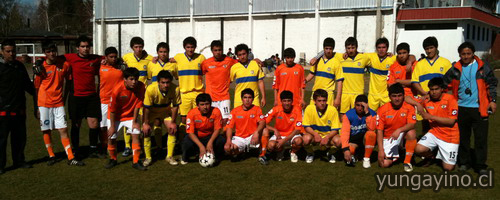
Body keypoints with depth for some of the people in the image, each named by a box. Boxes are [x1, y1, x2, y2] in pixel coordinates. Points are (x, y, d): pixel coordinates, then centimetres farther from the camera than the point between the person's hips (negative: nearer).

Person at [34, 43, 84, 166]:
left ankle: (71, 158, 0)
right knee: (46, 131, 6)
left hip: (58, 103, 1)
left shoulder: (64, 65, -1)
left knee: (63, 130, -2)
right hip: (44, 104, -1)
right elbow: (37, 87, 2)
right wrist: (37, 107, 3)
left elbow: (68, 81, 14)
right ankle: (51, 156, 22)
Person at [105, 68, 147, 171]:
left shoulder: (141, 86, -22)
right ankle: (113, 160, 29)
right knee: (111, 137, 3)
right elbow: (112, 110, -18)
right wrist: (112, 126, -12)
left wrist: (135, 121, -11)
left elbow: (137, 105, -13)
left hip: (131, 115, 2)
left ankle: (136, 162, -3)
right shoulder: (117, 90, -29)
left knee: (135, 134, -13)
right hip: (115, 116, -1)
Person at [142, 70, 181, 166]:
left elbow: (175, 106, -15)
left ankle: (169, 156, 7)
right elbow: (146, 108, -25)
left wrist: (173, 122, -12)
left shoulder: (175, 89, -30)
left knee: (173, 130, -9)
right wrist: (146, 123, -20)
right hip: (151, 112, -2)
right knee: (146, 132, -10)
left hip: (166, 111, 2)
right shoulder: (150, 89, -36)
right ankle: (148, 157, 7)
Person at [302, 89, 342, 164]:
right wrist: (315, 134, -29)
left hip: (328, 136, 0)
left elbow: (335, 130, -13)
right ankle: (310, 154, 3)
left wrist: (327, 137, -32)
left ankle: (330, 154, 5)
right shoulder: (309, 108, -14)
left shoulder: (333, 110, -15)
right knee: (306, 138, -34)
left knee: (338, 141, -32)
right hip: (314, 135, 0)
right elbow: (306, 127, -9)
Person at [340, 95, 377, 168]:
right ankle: (352, 156, 11)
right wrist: (346, 149, -34)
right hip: (353, 140, 0)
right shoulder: (348, 115, -12)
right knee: (349, 151, -31)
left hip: (366, 139, 0)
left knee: (371, 133, -33)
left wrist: (367, 113, -32)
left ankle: (366, 158, -14)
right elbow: (344, 132, -22)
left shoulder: (372, 114, -12)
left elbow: (372, 128, -31)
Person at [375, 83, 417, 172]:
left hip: (402, 135, 0)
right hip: (388, 138, 0)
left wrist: (399, 130, -42)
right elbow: (379, 131, -11)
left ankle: (407, 162, -15)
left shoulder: (409, 107, -10)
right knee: (384, 164, -16)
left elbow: (411, 125, -23)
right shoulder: (382, 110, -11)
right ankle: (395, 153, 22)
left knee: (411, 133, -35)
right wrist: (381, 150, -18)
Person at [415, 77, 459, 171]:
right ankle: (431, 155, 13)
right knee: (419, 150, -23)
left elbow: (451, 121, -18)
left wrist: (431, 117, -23)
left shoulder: (450, 99, -14)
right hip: (434, 133, 3)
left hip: (450, 136, -3)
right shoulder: (426, 99, -3)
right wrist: (418, 105, -18)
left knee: (448, 168, -5)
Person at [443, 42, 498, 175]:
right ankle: (464, 162, 24)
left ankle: (481, 165, 9)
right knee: (463, 137, 11)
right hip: (461, 108, 2)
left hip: (480, 109, -2)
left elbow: (492, 84, 6)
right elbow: (444, 83, 12)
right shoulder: (455, 69, 5)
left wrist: (492, 100, 0)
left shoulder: (483, 67, 2)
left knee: (481, 138, 0)